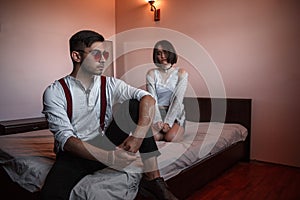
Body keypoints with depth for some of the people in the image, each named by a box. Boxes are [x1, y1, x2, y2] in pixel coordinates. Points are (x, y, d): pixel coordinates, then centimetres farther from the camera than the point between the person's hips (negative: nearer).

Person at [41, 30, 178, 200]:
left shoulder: (110, 84, -1)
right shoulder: (55, 92, -9)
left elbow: (148, 99, -14)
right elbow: (65, 138, -19)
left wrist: (138, 135, -31)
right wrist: (108, 157, -33)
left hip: (107, 145, 4)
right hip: (75, 154, -3)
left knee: (135, 106, -17)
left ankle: (152, 176, -16)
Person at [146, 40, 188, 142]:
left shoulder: (181, 73, -1)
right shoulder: (151, 73, 4)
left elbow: (178, 99, -10)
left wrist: (168, 122, -20)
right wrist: (158, 121, -20)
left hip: (175, 113, 0)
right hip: (157, 113, 1)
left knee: (172, 137, -28)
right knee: (152, 136, -28)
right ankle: (165, 131, 4)